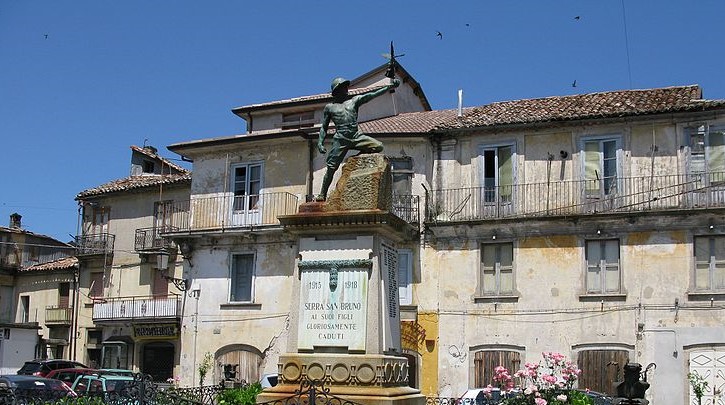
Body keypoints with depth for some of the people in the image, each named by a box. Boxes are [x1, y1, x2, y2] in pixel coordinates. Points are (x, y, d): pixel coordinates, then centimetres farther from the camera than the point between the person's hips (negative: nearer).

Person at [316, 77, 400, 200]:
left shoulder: (354, 101, 16)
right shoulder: (329, 107, 12)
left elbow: (372, 95, 6)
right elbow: (324, 128, 14)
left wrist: (390, 87, -5)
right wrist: (320, 142, -1)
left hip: (357, 136, 3)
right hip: (341, 139, -3)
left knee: (379, 146, -14)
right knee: (331, 168, -9)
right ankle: (322, 194, 1)